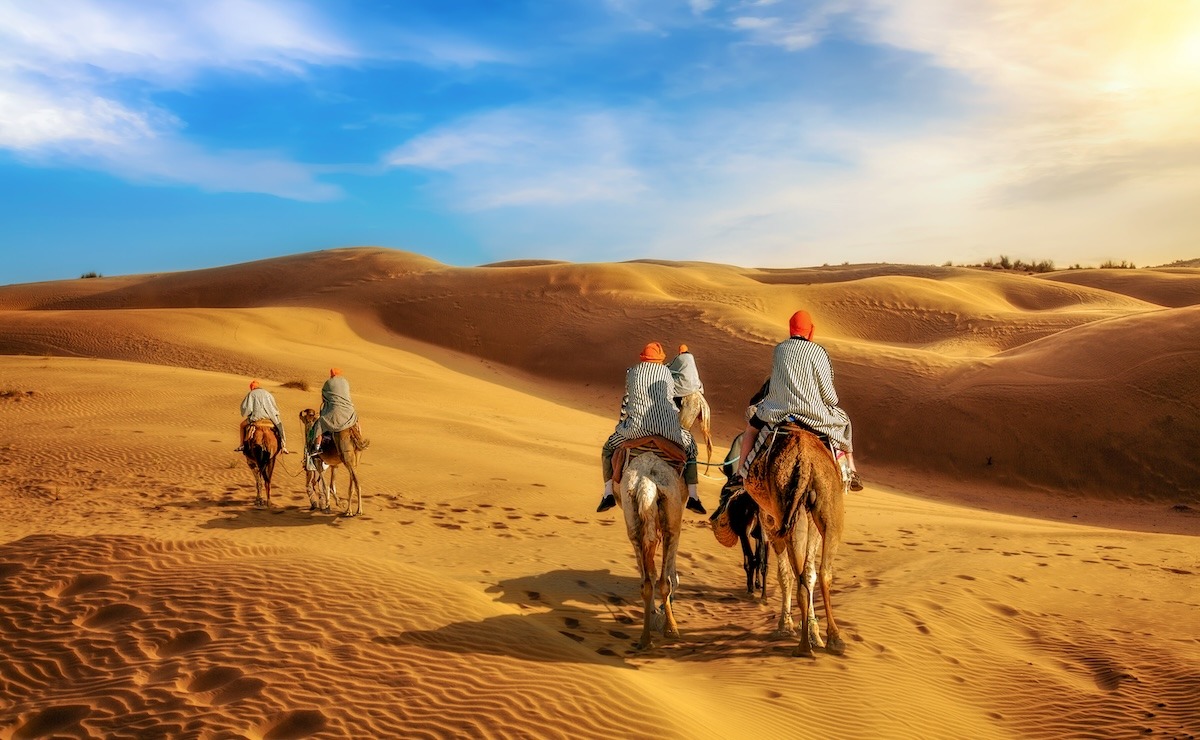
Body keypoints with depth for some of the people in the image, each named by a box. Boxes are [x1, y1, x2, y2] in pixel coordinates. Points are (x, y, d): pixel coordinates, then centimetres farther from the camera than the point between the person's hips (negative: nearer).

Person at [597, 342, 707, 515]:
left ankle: (608, 494, 8)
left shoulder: (632, 372, 15)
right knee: (690, 447, 28)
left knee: (608, 449, 23)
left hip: (637, 425, -1)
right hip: (666, 425, 1)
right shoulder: (666, 372, 18)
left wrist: (622, 422, 36)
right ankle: (693, 497, 18)